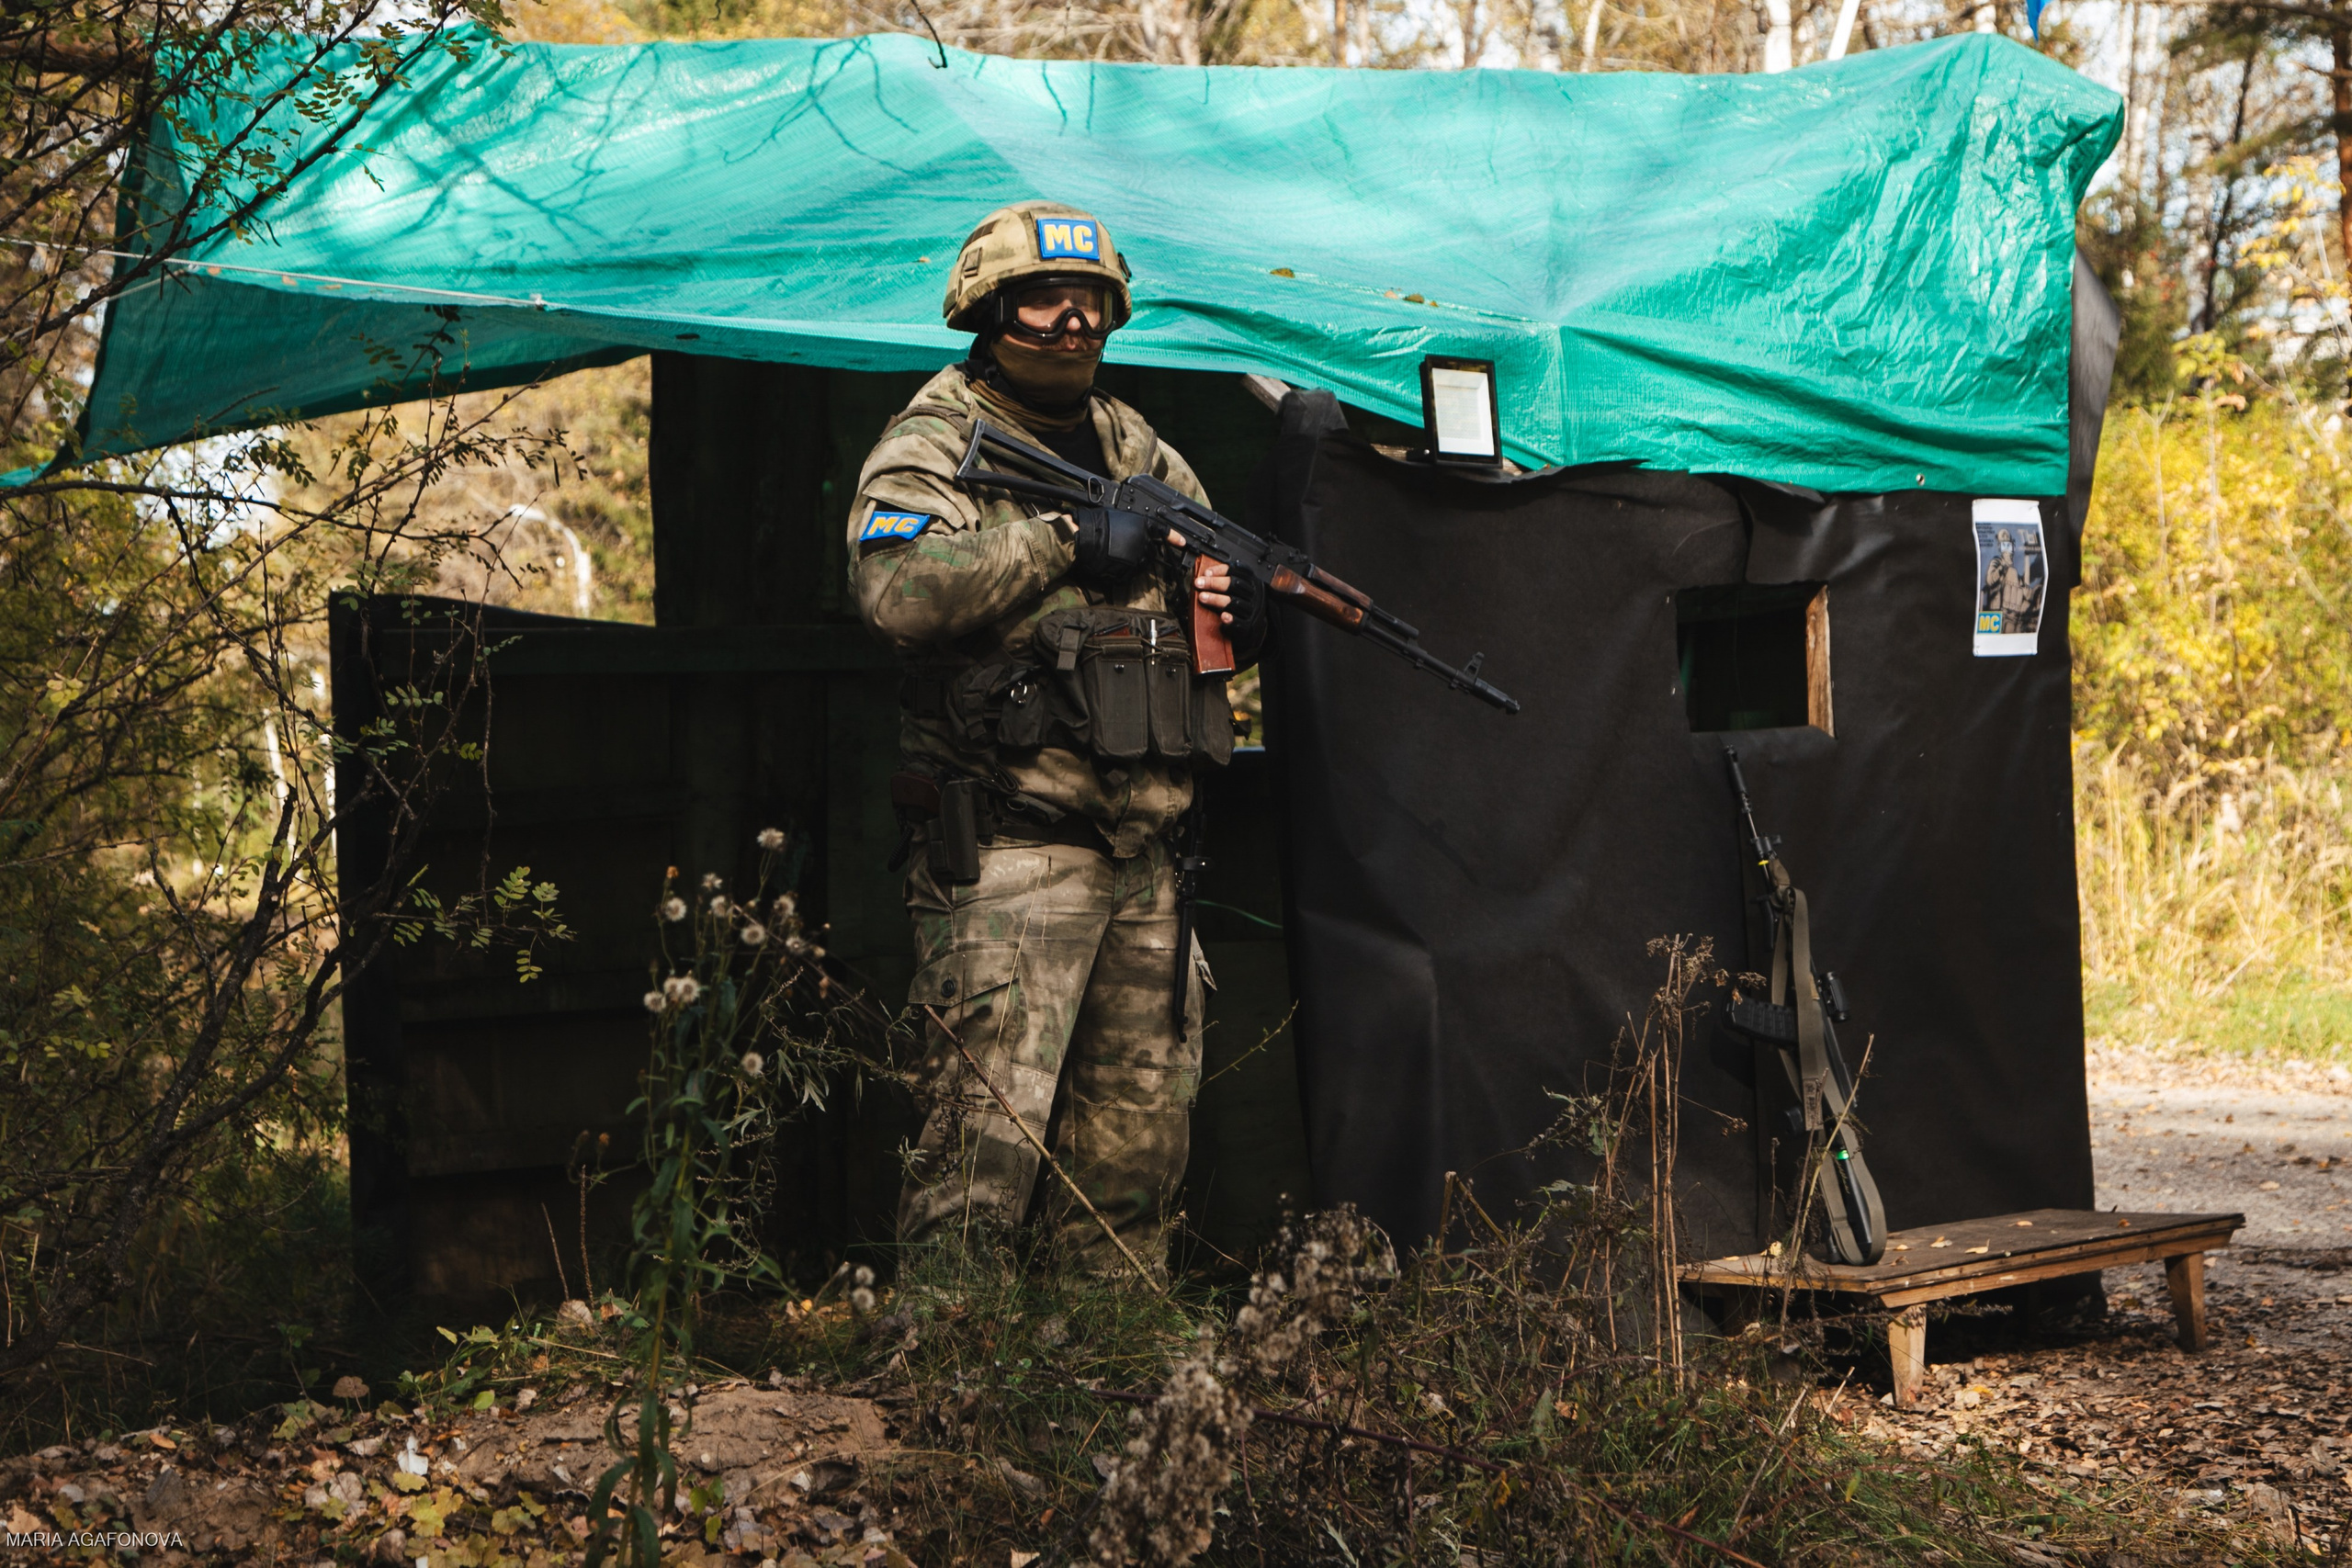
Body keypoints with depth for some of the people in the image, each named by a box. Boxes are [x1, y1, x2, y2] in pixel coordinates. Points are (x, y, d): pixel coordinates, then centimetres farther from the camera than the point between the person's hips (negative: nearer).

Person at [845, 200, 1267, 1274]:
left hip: (1140, 856, 7)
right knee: (990, 1126, -13)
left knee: (1142, 1129, 12)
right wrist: (1064, 540, -21)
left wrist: (1233, 605, 6)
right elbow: (898, 588, -23)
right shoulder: (932, 446, -4)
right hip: (1008, 850, -7)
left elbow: (1214, 556, 31)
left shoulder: (1137, 450, 18)